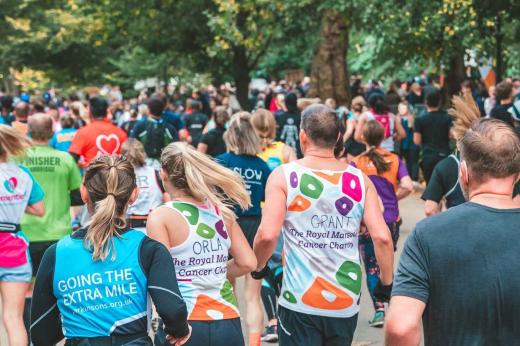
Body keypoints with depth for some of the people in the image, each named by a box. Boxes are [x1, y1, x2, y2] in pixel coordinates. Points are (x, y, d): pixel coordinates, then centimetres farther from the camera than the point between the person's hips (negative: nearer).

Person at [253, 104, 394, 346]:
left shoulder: (284, 175, -7)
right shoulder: (360, 179, 1)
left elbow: (267, 235, -15)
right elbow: (382, 237, -6)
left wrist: (258, 267, 4)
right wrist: (386, 283, 8)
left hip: (299, 303, -3)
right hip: (346, 303, 3)